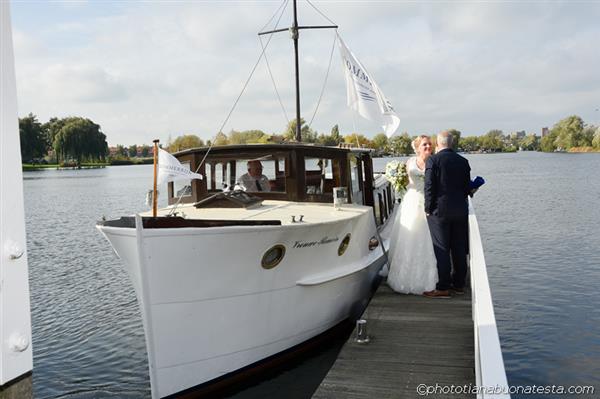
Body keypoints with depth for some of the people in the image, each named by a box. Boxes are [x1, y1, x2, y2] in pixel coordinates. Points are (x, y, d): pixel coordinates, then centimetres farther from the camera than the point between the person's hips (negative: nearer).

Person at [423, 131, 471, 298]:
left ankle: (443, 288, 2)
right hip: (461, 210, 5)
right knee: (459, 248, 12)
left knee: (441, 249, -1)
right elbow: (467, 187, 9)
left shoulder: (433, 160, -10)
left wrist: (428, 209, -4)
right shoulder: (463, 161, 6)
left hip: (439, 210, -5)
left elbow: (429, 187, -13)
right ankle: (459, 284, 22)